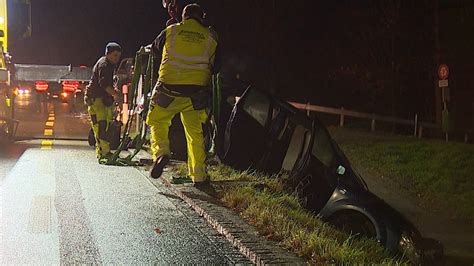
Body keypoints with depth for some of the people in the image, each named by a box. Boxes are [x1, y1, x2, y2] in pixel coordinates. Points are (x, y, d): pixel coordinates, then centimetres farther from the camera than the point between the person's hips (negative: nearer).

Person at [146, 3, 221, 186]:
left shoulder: (171, 31, 6)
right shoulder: (211, 37, 8)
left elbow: (155, 49, 24)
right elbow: (215, 67, 16)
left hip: (169, 89, -1)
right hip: (196, 92, 1)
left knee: (158, 123, 16)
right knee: (195, 133, 12)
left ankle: (161, 152, -10)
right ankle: (199, 176, 12)